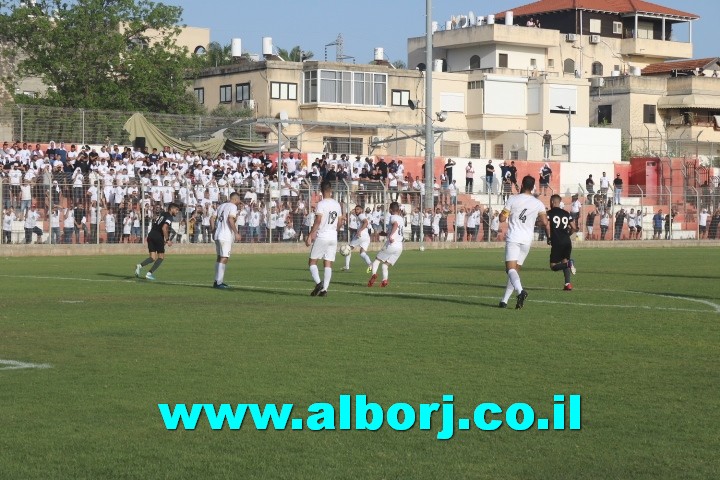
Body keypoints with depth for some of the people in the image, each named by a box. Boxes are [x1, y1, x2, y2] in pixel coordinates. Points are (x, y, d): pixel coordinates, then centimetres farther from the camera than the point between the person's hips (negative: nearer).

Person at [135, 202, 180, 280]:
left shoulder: (161, 214, 21)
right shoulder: (169, 217, -5)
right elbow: (164, 228, -19)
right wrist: (167, 240, -14)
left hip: (151, 235, 7)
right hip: (158, 237, -7)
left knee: (153, 257, 6)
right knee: (161, 257, 7)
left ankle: (140, 266, -20)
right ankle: (149, 273, -2)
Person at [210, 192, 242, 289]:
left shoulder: (221, 206, 18)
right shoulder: (233, 206, -6)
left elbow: (212, 219, 14)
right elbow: (230, 219, -21)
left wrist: (214, 230, 20)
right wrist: (236, 233, -20)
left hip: (217, 236, 9)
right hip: (226, 237, -9)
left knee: (220, 258, 15)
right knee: (224, 258, -8)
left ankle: (218, 281, 18)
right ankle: (218, 282, -12)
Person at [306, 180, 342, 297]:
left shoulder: (321, 204, -11)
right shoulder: (337, 204, 9)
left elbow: (317, 222, -15)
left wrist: (310, 236, -11)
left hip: (322, 236, -5)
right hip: (333, 237, 6)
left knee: (312, 261, 3)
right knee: (328, 264, 5)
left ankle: (318, 282, -17)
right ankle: (324, 289, 0)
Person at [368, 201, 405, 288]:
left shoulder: (393, 217, -1)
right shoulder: (402, 219, 23)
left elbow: (395, 224, -24)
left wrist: (391, 235, -37)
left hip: (391, 244, -6)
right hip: (400, 247, 6)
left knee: (377, 259, 8)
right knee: (386, 264, 12)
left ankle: (374, 273, -15)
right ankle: (385, 279, -11)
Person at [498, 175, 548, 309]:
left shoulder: (513, 199, -2)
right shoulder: (538, 204, 6)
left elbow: (502, 219, -2)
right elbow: (544, 222, -2)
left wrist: (501, 214, 21)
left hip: (513, 238, -4)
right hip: (527, 240, 4)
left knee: (511, 269, -12)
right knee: (516, 269, 13)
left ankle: (520, 291, -40)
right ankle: (504, 300, 11)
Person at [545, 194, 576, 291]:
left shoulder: (549, 213, 1)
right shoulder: (566, 214, 15)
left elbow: (547, 226, -13)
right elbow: (574, 228, 11)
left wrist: (549, 238, 2)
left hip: (556, 242, -5)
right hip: (567, 242, 5)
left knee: (553, 266, 3)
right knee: (564, 261, 18)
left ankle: (568, 264, -26)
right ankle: (568, 283, 2)